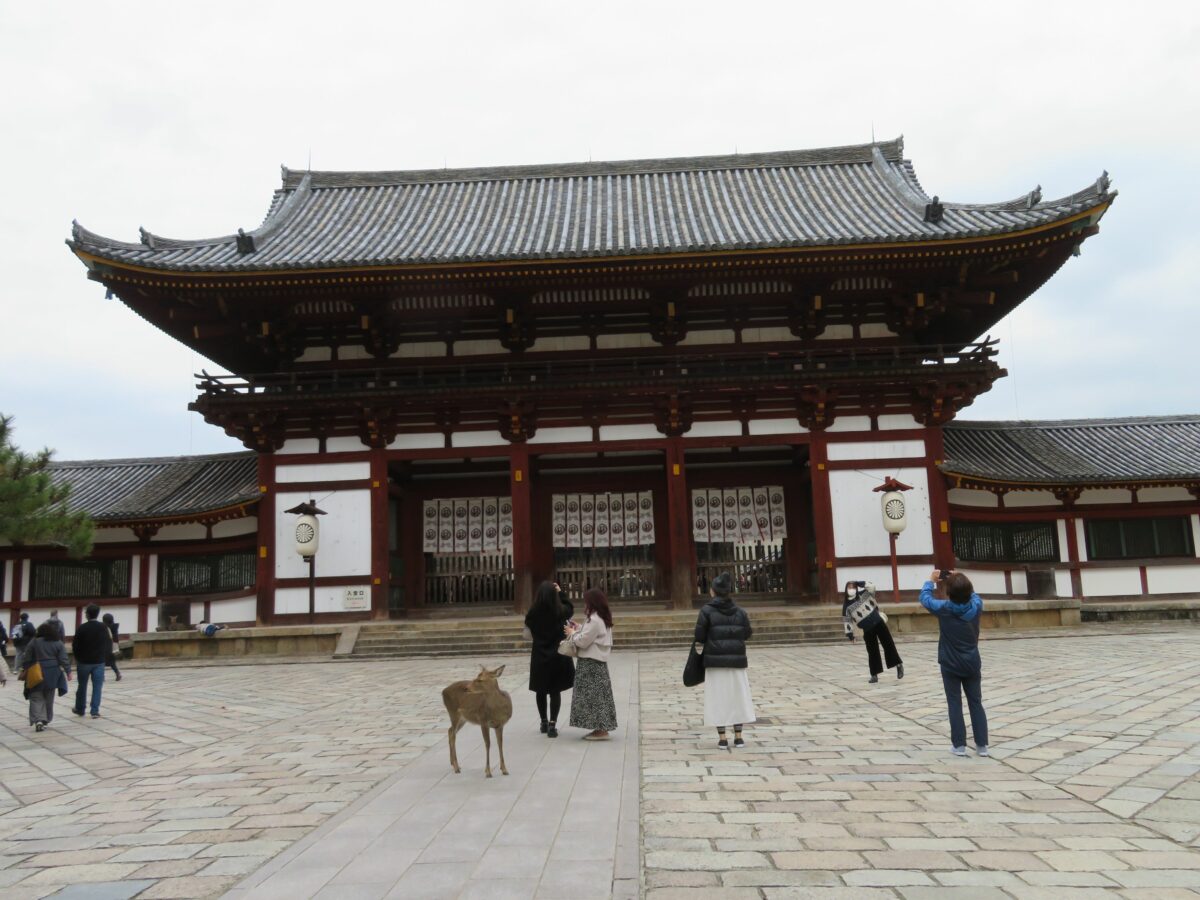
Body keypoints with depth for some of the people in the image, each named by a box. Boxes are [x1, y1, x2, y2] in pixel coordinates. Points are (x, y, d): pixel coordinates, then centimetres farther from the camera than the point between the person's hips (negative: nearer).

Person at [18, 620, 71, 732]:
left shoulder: (34, 642, -3)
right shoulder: (58, 643, 1)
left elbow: (27, 657, -3)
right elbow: (64, 659, -3)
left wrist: (23, 668, 6)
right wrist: (68, 672, -1)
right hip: (52, 675, 2)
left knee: (36, 698, 0)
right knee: (49, 699, 15)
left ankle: (38, 720, -18)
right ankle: (46, 720, 24)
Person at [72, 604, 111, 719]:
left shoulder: (82, 628, -11)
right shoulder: (104, 627, -4)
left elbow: (75, 645, -6)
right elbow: (108, 644, 2)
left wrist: (77, 658, 11)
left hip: (84, 661, -1)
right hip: (99, 662, 1)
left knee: (82, 686, 15)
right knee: (97, 687, 3)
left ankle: (79, 709, 29)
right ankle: (95, 711, -1)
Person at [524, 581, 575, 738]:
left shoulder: (532, 614, -11)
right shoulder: (560, 612, -13)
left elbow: (530, 635, 5)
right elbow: (570, 608, 11)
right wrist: (560, 593, 13)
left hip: (539, 657, 1)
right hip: (558, 657, -1)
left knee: (540, 691, 15)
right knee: (555, 691, 5)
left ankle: (544, 722, 27)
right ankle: (552, 724, -1)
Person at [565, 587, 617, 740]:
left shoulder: (594, 620, -18)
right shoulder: (603, 619, 13)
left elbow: (583, 641, -18)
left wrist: (572, 633, -2)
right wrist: (578, 630, 10)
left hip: (590, 664, -10)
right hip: (598, 662, 10)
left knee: (594, 695, -5)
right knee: (598, 695, 11)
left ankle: (601, 730, -2)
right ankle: (602, 728, 14)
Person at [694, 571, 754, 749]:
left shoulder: (707, 611, -6)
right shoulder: (740, 611, 3)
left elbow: (699, 638, -7)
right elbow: (746, 634, 5)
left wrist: (700, 656, 7)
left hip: (715, 661, -3)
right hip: (737, 660, 3)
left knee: (718, 697, 5)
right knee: (737, 696, 12)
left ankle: (722, 738, 6)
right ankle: (738, 736, 14)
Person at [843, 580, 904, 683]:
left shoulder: (863, 594, 3)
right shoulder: (847, 605, 3)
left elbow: (872, 587, -11)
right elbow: (847, 620, 6)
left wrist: (859, 583, -12)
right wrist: (849, 633, 3)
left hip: (878, 622, -1)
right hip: (867, 629, 1)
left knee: (888, 644, 0)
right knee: (872, 651, 3)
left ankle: (898, 664, 15)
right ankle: (874, 675, 10)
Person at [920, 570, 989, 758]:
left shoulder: (943, 609, -16)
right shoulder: (976, 606, -10)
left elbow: (925, 597, 2)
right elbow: (973, 595, 14)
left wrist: (931, 580, 16)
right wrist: (961, 581, 19)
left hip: (950, 665, -2)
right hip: (972, 664, 2)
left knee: (954, 704, 5)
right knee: (976, 703, 11)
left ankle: (959, 745, 6)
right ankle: (982, 745, 12)